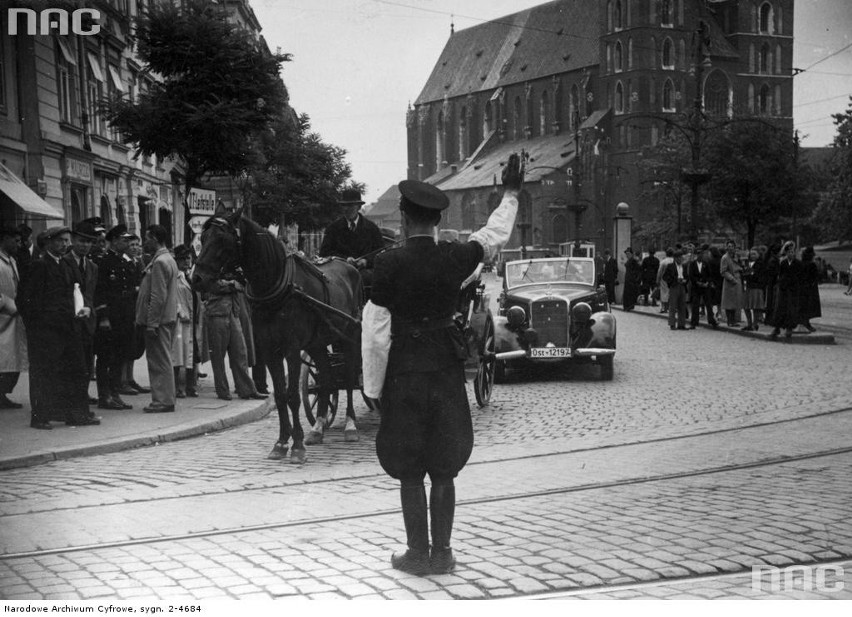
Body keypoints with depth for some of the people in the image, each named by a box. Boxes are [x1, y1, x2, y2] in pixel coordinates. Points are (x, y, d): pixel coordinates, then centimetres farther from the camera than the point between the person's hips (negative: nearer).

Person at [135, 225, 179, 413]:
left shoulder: (159, 262, -15)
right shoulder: (168, 259, 17)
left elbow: (158, 296, -20)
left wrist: (152, 323, -20)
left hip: (158, 321, -10)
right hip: (168, 318, 10)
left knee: (160, 362, -6)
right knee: (161, 361, 13)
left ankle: (163, 401, -3)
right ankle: (163, 399, 17)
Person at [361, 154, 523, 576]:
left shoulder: (389, 264, -13)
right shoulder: (455, 258, -3)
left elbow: (376, 331, -11)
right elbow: (495, 235, 17)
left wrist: (373, 387, -3)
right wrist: (511, 193, 32)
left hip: (404, 371, -3)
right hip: (447, 369, 3)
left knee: (409, 473, 7)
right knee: (443, 470, 12)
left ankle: (417, 554, 13)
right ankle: (441, 553, 18)